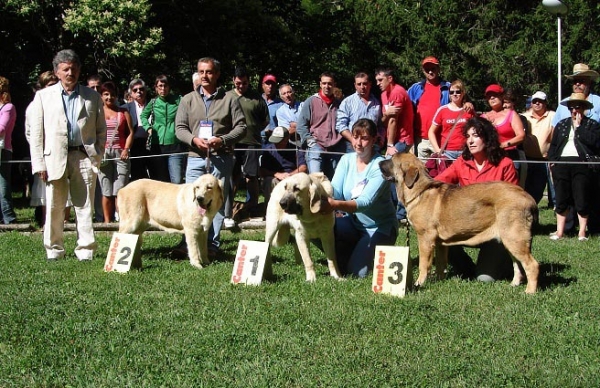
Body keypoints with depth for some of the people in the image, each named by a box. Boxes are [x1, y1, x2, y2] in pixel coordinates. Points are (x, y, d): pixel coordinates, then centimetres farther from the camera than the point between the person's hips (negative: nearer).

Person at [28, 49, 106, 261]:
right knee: (54, 208, 3)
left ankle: (86, 250, 4)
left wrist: (97, 156, 2)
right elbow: (36, 132, 6)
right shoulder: (43, 96, 9)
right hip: (54, 158, 0)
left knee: (85, 207, -1)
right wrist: (39, 163, -2)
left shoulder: (92, 97, 11)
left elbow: (101, 130, 14)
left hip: (84, 158, 0)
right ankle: (54, 250, 14)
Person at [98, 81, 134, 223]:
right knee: (106, 191, 0)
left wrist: (126, 149, -5)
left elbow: (130, 132, 9)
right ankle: (107, 221, 4)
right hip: (103, 154, 0)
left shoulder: (123, 112, 15)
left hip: (120, 154, 0)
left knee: (120, 190, -7)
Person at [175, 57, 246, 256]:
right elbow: (179, 128, 7)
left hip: (221, 158, -1)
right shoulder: (188, 99, 11)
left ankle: (212, 244, 8)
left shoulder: (230, 99, 5)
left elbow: (241, 127, 1)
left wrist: (222, 140, -15)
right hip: (196, 157, 1)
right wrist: (194, 139, -13)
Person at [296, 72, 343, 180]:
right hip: (316, 146, -4)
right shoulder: (311, 101, 4)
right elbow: (301, 125, 2)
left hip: (336, 148, 4)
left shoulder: (338, 104, 14)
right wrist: (309, 140, -9)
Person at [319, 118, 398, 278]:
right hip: (353, 222, 5)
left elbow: (366, 201, -32)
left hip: (380, 227, -4)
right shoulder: (347, 160, 0)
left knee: (357, 271, -21)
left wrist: (336, 205, -48)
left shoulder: (380, 166, -18)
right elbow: (335, 190, -9)